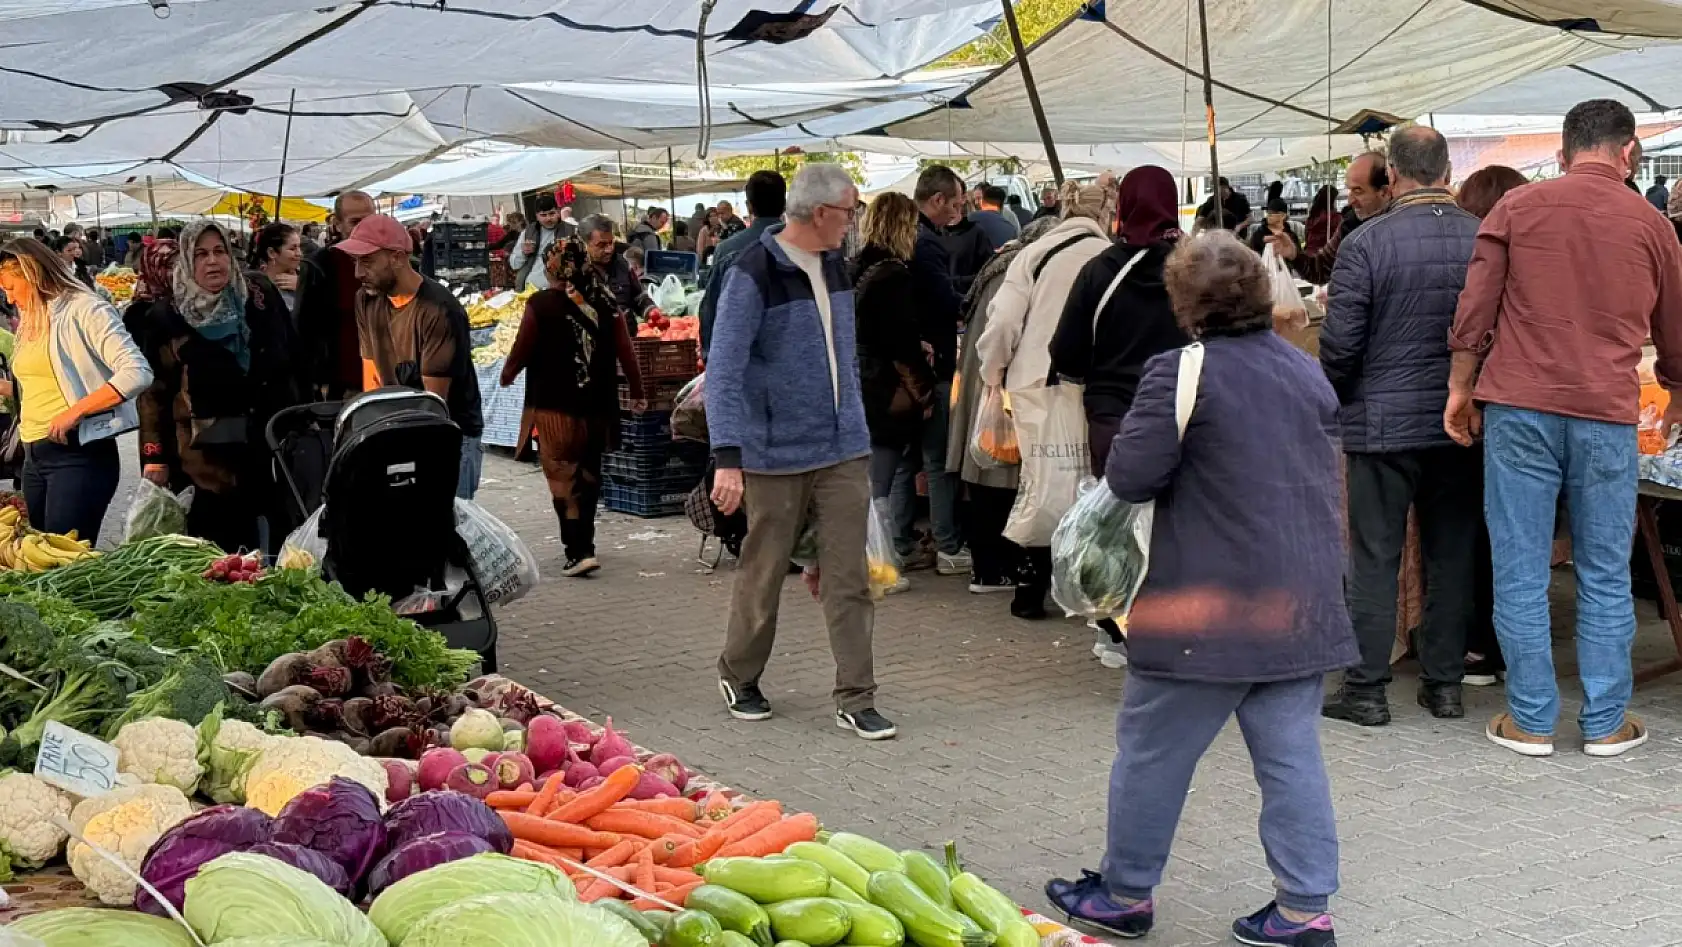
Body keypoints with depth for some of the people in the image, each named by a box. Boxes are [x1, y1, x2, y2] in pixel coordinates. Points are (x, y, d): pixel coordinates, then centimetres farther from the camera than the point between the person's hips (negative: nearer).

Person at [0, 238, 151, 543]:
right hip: (34, 456, 9)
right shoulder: (31, 320, 17)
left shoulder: (85, 310, -9)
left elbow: (137, 374, -19)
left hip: (79, 454, -9)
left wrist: (75, 411, -22)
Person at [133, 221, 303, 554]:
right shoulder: (166, 317, -3)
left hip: (274, 442, 3)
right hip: (206, 460, -2)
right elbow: (154, 392, -1)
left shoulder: (260, 295, 4)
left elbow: (293, 358, 12)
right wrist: (154, 458, -5)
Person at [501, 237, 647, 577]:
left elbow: (522, 350, -5)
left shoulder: (540, 304, -11)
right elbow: (626, 351, 1)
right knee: (588, 473, 18)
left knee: (562, 476, 0)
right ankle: (583, 542, 28)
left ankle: (579, 551, -10)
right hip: (597, 407, 5)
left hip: (554, 407, -4)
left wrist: (507, 375, 15)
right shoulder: (604, 301, 1)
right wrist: (637, 392, 12)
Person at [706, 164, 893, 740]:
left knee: (849, 576, 3)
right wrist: (728, 458, -27)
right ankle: (738, 677, 30)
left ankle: (856, 699, 9)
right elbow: (724, 371, -19)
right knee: (763, 575, 9)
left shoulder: (833, 264, 8)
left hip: (844, 451, 5)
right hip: (776, 456, -5)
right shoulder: (754, 273, -14)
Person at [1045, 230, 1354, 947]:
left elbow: (1129, 477, -14)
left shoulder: (1182, 373, -14)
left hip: (1213, 605, -6)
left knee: (1154, 750, 7)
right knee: (1291, 754, 9)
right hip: (1304, 601, 7)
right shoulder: (1308, 372, 9)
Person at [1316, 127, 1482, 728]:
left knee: (1375, 557, 3)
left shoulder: (1366, 244, -12)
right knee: (1453, 554, 11)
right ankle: (1445, 682, 18)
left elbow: (1340, 344, -11)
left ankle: (1367, 688, 7)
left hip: (1383, 421, -3)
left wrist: (1333, 404, 6)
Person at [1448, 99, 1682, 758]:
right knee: (1605, 575, 9)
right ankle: (1606, 723, 15)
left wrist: (1461, 390, 10)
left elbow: (1475, 311, 0)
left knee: (1520, 572, 4)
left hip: (1520, 408, 0)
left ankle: (1531, 721, 10)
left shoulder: (1517, 208, 5)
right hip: (1606, 415, 1)